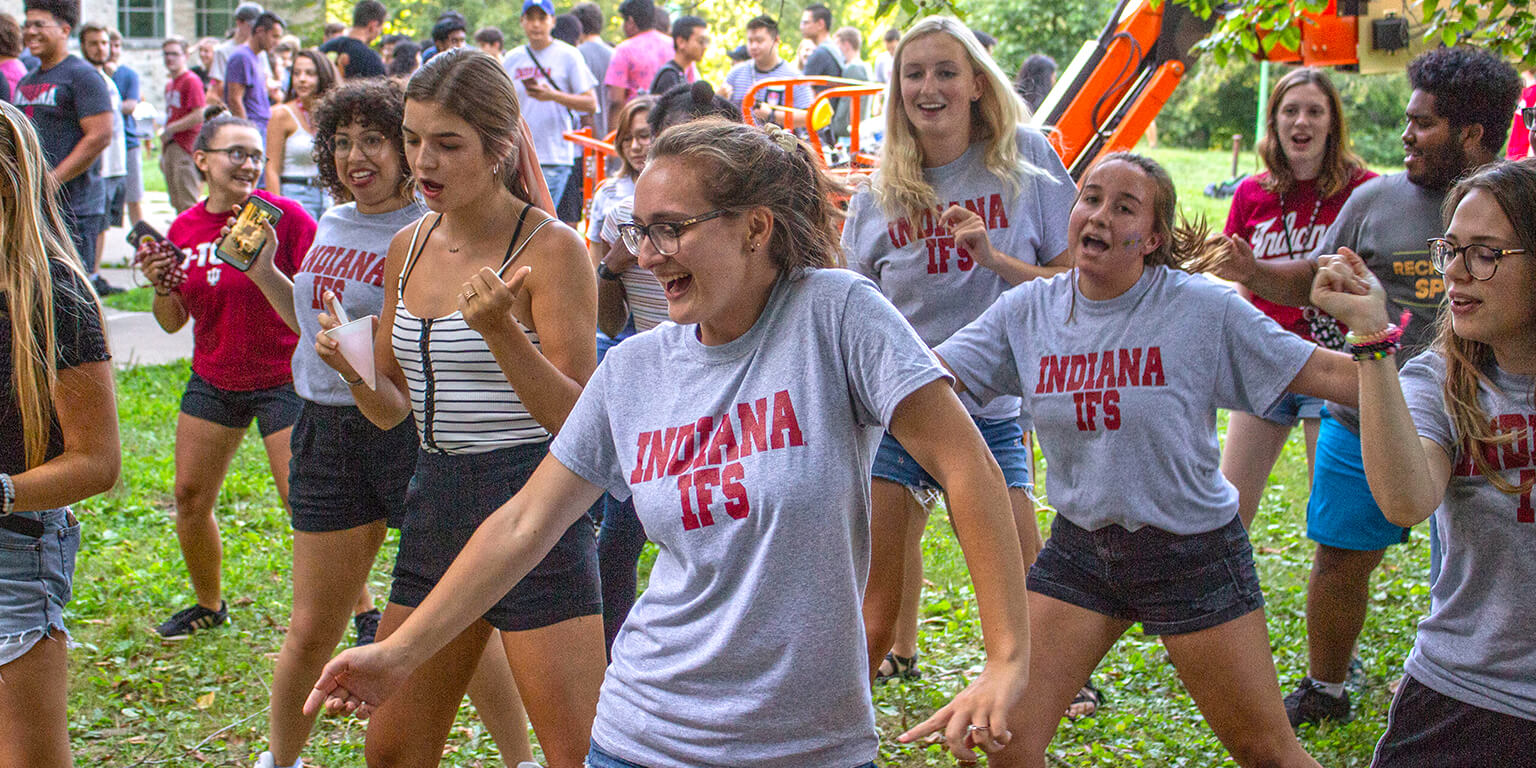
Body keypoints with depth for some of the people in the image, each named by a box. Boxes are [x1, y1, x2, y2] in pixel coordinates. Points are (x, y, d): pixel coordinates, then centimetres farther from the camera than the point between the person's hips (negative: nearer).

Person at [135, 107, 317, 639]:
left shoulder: (285, 217, -13)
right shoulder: (183, 229, 3)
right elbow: (173, 321, 9)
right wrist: (160, 285, -11)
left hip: (283, 380, -5)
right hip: (213, 381, 6)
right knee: (190, 497, 11)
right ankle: (209, 605, 33)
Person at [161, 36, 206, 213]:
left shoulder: (191, 80, -8)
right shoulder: (170, 84, 18)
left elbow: (199, 116, -17)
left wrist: (170, 130, -12)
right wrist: (163, 152, 20)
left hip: (186, 147, -9)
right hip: (171, 148, 9)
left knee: (187, 205, -11)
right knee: (177, 203, 12)